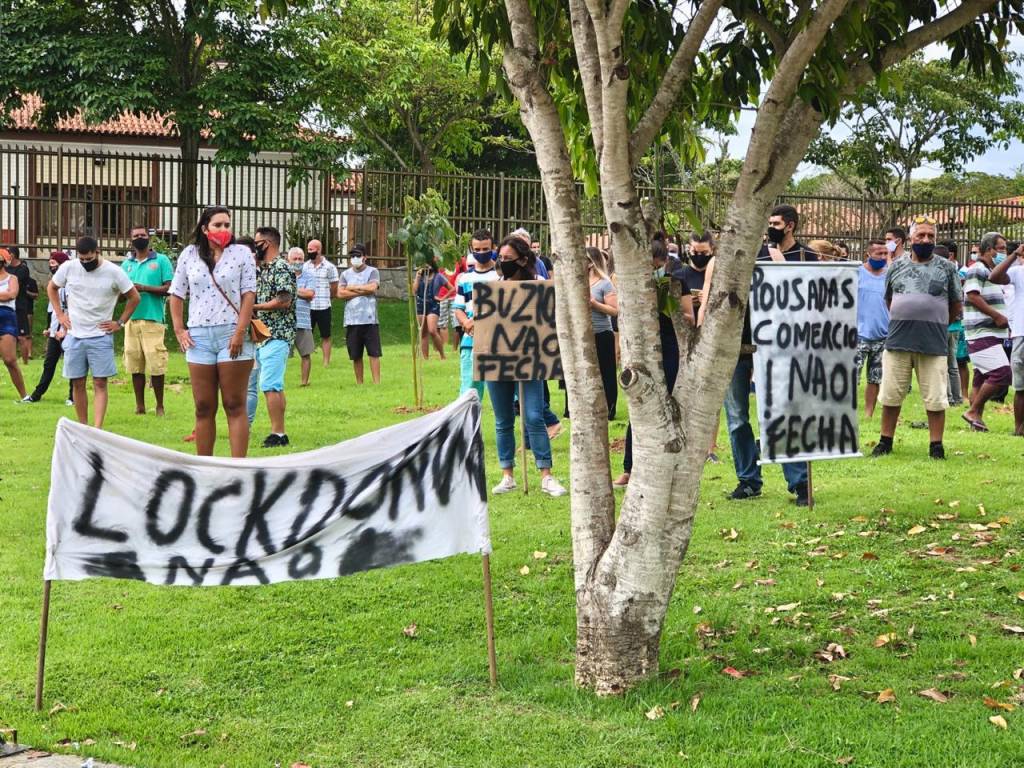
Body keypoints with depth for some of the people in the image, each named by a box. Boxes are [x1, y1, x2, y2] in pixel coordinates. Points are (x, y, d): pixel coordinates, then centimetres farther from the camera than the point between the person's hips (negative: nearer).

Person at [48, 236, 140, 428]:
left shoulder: (113, 272, -7)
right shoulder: (68, 267, -1)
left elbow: (134, 297, 4)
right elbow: (51, 287, 17)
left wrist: (120, 322, 0)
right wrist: (60, 314, 8)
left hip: (100, 336, -2)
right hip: (74, 335, 2)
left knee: (100, 384, -8)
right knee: (78, 383, 5)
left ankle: (97, 429, -14)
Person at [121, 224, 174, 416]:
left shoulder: (161, 260, 5)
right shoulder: (126, 264, 17)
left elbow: (170, 288, -3)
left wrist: (144, 288, -13)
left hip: (153, 319, -4)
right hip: (132, 319, 4)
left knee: (155, 365, -8)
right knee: (135, 365, 2)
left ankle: (160, 405, 2)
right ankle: (139, 405, 9)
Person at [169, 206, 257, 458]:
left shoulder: (241, 253, 3)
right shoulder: (189, 255, 10)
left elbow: (248, 295, -3)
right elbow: (177, 295, 14)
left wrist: (240, 332, -11)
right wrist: (179, 329, 4)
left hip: (232, 335, -3)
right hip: (198, 336, 3)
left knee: (235, 406, -2)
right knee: (203, 408, 7)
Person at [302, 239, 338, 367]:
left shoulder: (329, 267, -4)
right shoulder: (305, 267, 5)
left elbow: (334, 288, 3)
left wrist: (325, 297, 10)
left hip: (323, 307, -2)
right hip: (307, 307, 3)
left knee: (325, 337, 4)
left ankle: (326, 363, 9)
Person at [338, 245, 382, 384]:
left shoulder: (372, 272, 4)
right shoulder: (345, 274, 12)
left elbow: (372, 288, -14)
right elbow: (340, 294, -2)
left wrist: (352, 287, -4)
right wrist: (362, 291, -7)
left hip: (369, 319, -3)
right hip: (351, 320, 3)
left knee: (374, 353, -4)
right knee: (356, 355, 7)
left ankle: (377, 382, -4)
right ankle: (359, 383, 14)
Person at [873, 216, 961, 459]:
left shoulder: (946, 268, 4)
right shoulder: (896, 267, 9)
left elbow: (956, 305, 11)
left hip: (934, 345, -2)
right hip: (897, 341, 2)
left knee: (935, 398, 1)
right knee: (890, 395, 7)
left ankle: (936, 445, 10)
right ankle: (885, 441, 18)